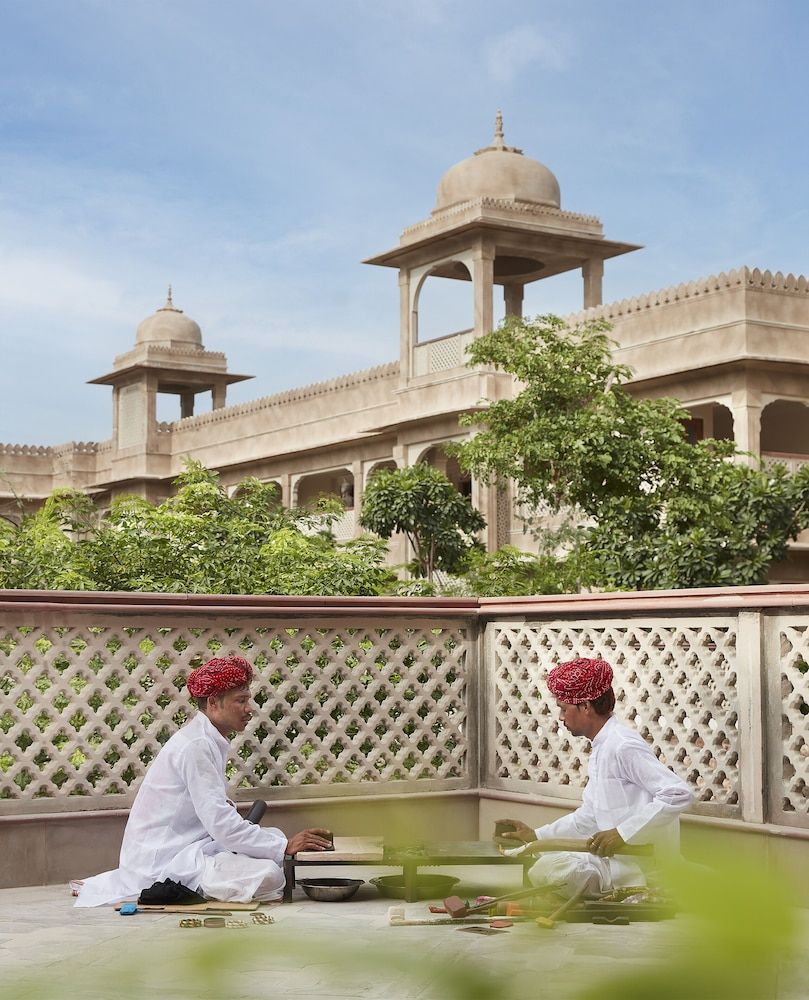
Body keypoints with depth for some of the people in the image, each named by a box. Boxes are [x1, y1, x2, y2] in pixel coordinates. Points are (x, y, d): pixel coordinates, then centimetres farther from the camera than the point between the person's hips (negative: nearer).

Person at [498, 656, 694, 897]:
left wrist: (623, 833, -25)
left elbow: (678, 794, -24)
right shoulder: (602, 749, 16)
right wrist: (536, 836, 22)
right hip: (617, 861, 9)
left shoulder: (623, 746, -16)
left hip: (641, 869, -9)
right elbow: (590, 815, 26)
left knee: (548, 871, -18)